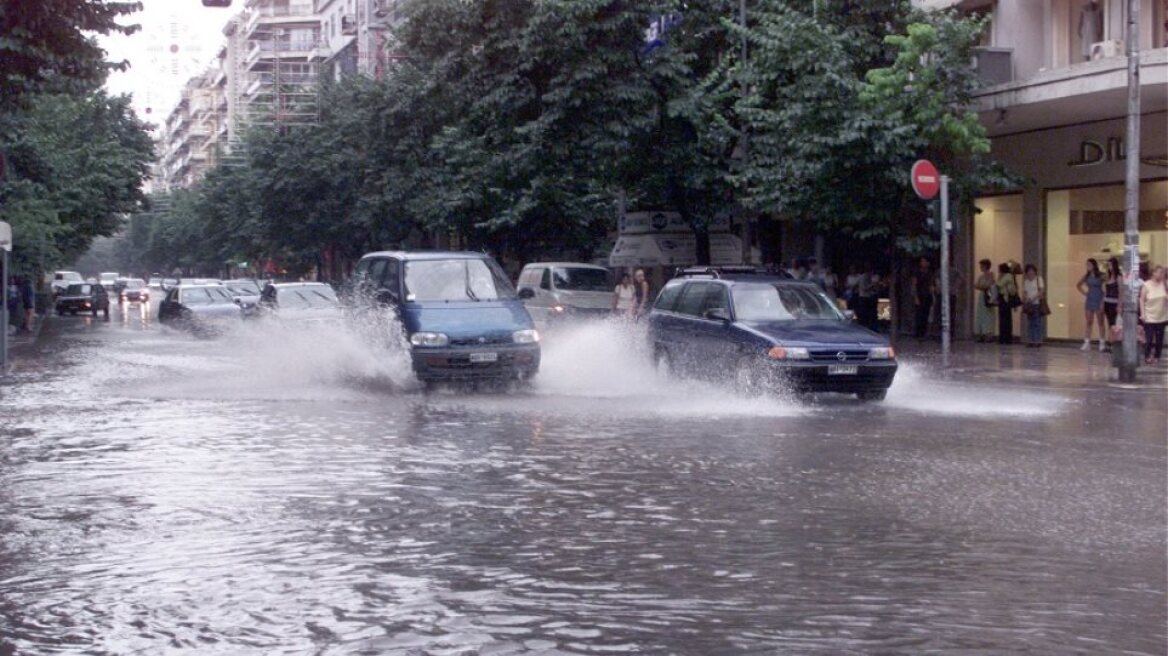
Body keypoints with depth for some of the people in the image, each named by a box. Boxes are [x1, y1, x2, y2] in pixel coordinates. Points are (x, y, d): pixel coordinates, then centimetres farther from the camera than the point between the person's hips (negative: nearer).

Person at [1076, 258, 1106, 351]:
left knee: (1100, 322, 0)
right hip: (1089, 300, 5)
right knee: (1089, 323, 6)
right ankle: (1087, 342, 7)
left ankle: (1102, 343, 4)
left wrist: (1103, 301, -14)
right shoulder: (1086, 276, 6)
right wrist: (1084, 293, 9)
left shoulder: (1101, 276, -8)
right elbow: (1078, 285, 20)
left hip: (1098, 301, -5)